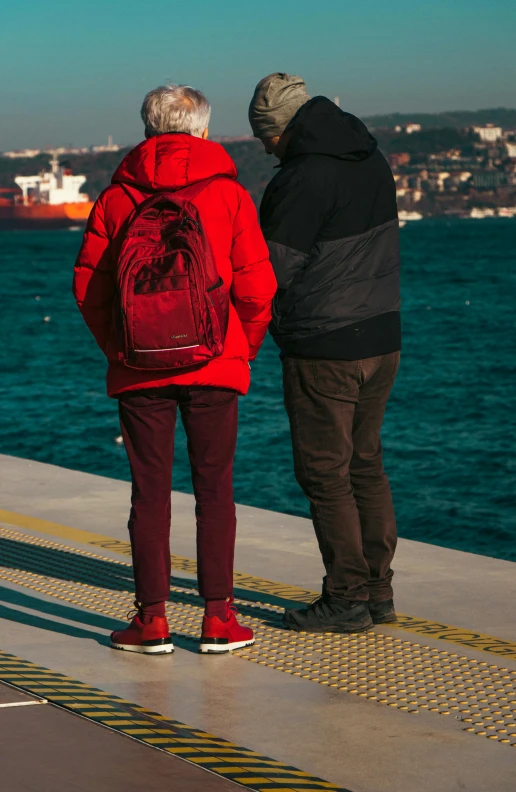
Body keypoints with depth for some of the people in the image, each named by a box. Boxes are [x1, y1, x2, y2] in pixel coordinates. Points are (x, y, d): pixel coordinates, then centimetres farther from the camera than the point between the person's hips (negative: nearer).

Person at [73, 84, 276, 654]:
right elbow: (256, 285, -5)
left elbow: (88, 283, 0)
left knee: (149, 492, 5)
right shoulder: (229, 193, -1)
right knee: (214, 489, 6)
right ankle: (218, 617, 4)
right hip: (215, 368, 0)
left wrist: (117, 348, 12)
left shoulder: (116, 197, 1)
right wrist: (244, 349, 10)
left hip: (140, 369, 1)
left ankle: (151, 618, 5)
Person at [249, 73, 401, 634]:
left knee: (325, 472, 0)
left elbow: (274, 269, -16)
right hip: (381, 335, 8)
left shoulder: (304, 178, -19)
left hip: (323, 348, -8)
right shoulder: (372, 159, 8)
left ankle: (346, 599, 3)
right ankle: (378, 591, 19)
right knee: (365, 464, 15)